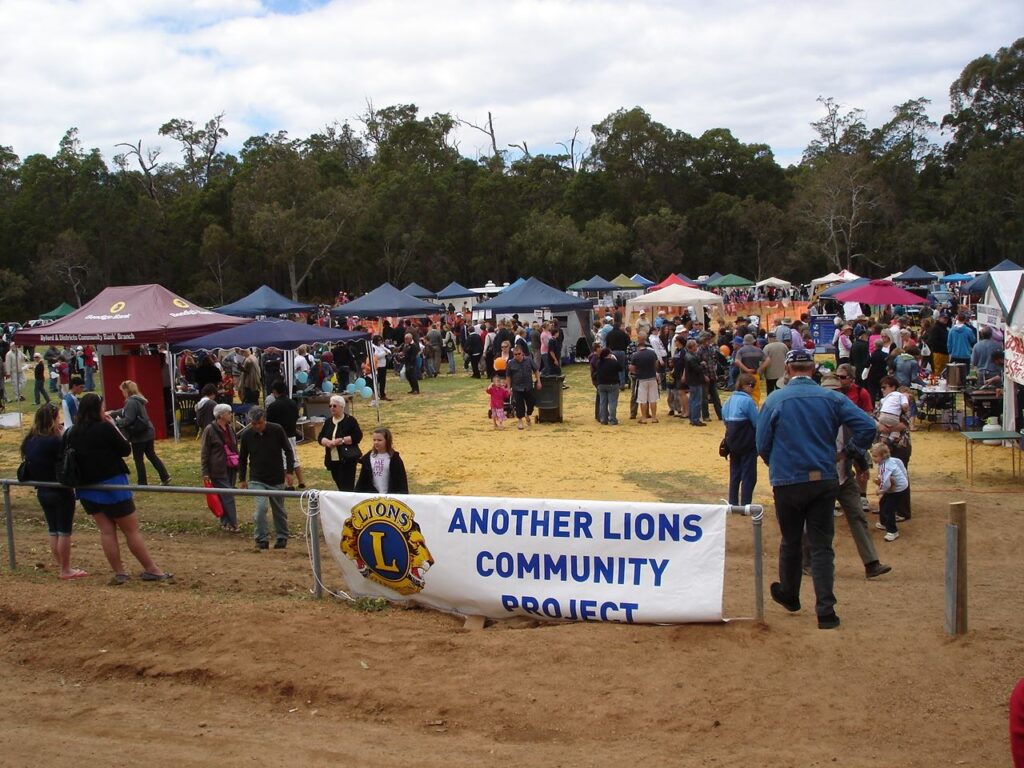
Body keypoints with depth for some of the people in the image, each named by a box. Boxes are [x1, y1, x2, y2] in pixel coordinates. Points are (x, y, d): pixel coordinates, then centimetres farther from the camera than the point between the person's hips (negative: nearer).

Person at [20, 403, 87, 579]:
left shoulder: (29, 442, 2)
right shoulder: (55, 442, -21)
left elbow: (29, 467, 13)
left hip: (42, 491, 7)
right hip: (60, 492, -7)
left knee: (53, 530, 15)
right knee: (64, 531, 3)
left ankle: (60, 566, 23)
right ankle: (66, 570, 10)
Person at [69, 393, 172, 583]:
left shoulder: (73, 434, 2)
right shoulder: (105, 428, -16)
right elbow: (126, 449, -6)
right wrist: (113, 425, -3)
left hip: (87, 488, 6)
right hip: (111, 485, -6)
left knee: (106, 531, 10)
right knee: (132, 530, 2)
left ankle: (119, 573, 13)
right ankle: (151, 570, 8)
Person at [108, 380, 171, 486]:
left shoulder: (131, 402, -19)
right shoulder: (137, 400, 13)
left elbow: (128, 420, -24)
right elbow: (124, 411, 25)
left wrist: (118, 421, -7)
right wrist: (112, 414, 26)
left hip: (139, 435, -9)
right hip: (147, 432, 9)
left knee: (138, 459, 3)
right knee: (151, 455, 16)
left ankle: (142, 483, 11)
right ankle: (165, 477, 16)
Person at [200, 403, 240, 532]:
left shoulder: (229, 429, 11)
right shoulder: (210, 430, -9)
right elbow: (204, 452, -8)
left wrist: (238, 464, 19)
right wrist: (205, 472, -10)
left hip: (231, 468, 6)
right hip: (218, 470, -6)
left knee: (226, 496, 10)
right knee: (227, 496, -8)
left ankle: (225, 522, 18)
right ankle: (232, 524, -5)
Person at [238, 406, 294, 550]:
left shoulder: (276, 430, -11)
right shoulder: (246, 434, -7)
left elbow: (288, 451, -1)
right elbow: (242, 458, 6)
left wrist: (289, 471, -4)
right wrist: (242, 478, 6)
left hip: (277, 479, 0)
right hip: (257, 480, 0)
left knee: (279, 509, 12)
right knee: (260, 507, -16)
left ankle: (282, 537, 29)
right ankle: (262, 539, -2)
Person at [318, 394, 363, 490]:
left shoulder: (350, 420, -4)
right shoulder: (328, 422, 13)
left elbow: (358, 436, -12)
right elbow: (320, 438, 10)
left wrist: (341, 440, -18)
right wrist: (327, 442, -12)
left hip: (347, 459, -6)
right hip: (332, 460, 6)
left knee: (347, 487, -10)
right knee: (340, 486, 12)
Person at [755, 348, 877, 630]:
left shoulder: (775, 400, -6)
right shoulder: (831, 398, -1)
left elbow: (762, 444, -2)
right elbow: (868, 426, -9)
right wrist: (851, 450, 6)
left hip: (788, 482, -1)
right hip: (824, 481, 1)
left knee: (791, 541, 17)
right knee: (822, 545, 5)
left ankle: (789, 596, 36)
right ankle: (826, 610, -2)